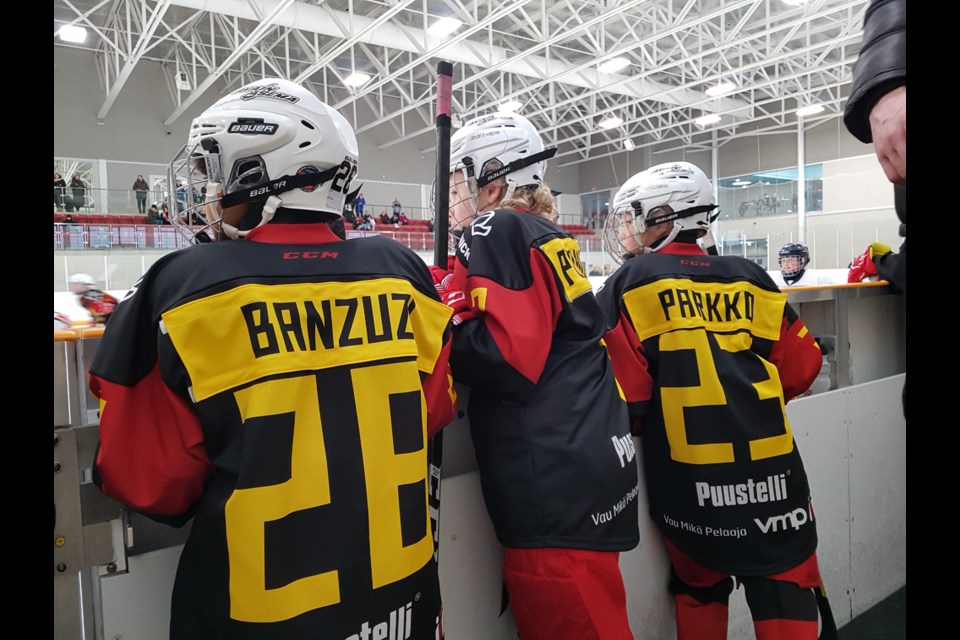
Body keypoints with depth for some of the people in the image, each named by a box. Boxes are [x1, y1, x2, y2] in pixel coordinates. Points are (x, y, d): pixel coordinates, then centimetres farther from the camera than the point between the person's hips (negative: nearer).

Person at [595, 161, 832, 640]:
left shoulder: (630, 283, -4)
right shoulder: (748, 277, 5)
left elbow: (625, 390, -10)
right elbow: (800, 367, 8)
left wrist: (642, 425, 11)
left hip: (688, 473, -2)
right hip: (767, 463, 2)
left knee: (699, 584, 19)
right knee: (785, 584, 13)